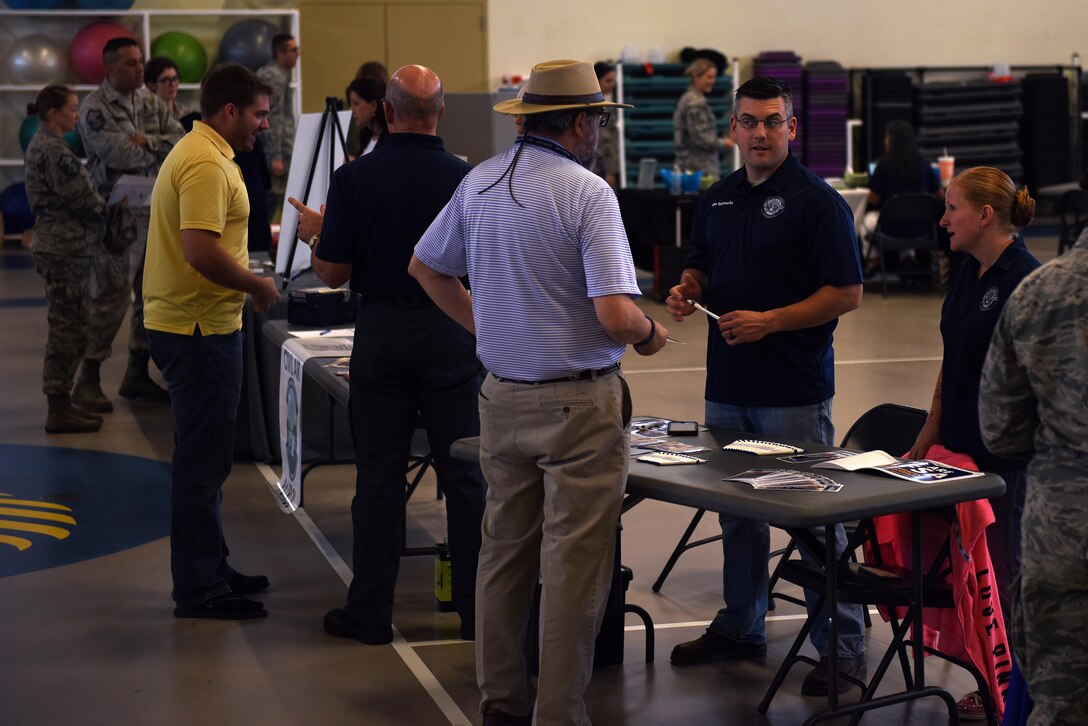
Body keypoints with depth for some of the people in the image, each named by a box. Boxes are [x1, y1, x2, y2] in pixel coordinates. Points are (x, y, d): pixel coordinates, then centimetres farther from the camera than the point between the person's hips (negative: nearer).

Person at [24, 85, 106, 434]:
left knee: (66, 328, 15)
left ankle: (61, 404, 22)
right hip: (67, 248, -10)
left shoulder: (40, 145, 14)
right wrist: (109, 209, -1)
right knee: (70, 329, -5)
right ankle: (59, 412, 0)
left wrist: (97, 205, 8)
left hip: (54, 244, 10)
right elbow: (81, 199, -18)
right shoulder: (54, 151, -17)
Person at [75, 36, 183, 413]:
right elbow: (118, 154, -19)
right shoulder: (95, 108, -8)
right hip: (119, 215, -7)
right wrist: (161, 148, -6)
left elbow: (182, 141, 1)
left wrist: (146, 142, -14)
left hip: (157, 212, 7)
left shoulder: (152, 102, 12)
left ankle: (137, 374, 21)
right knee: (112, 297, -6)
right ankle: (88, 379, 4)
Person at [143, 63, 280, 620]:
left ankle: (209, 568, 28)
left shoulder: (199, 153, 16)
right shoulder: (206, 164, -19)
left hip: (185, 325, 11)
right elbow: (202, 252, -28)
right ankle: (199, 589, 3)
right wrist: (257, 285, -15)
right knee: (202, 460, -4)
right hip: (200, 329, -11)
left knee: (204, 456, 18)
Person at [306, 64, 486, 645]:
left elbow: (334, 273, -4)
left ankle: (370, 612, 12)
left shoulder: (353, 178, -7)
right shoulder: (466, 178, -6)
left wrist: (313, 240, 16)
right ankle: (478, 609, 11)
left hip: (381, 330, 0)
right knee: (464, 475, 7)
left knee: (378, 475, 7)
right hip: (449, 333, 0)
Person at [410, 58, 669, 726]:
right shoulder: (589, 194, -15)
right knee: (574, 566, 1)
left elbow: (426, 266, 18)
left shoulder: (480, 182, 5)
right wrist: (649, 334, -2)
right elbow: (616, 315, -22)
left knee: (505, 551, 16)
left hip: (502, 396, 7)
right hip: (579, 402, -7)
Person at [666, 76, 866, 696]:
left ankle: (843, 649, 6)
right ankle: (740, 627, 31)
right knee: (736, 512, 17)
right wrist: (689, 290, 0)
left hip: (795, 389, -7)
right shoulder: (718, 199, 12)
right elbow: (702, 269, 23)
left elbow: (848, 293, -12)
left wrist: (770, 321, -19)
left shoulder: (817, 201, -9)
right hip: (728, 385, 7)